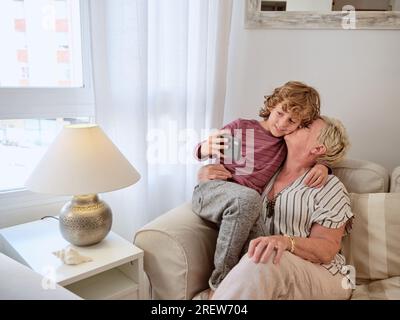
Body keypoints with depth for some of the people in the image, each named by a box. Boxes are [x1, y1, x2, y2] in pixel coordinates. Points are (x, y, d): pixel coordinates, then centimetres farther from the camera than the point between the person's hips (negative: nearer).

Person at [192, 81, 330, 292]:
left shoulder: (288, 144, 12)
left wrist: (323, 166, -1)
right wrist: (207, 149, -16)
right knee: (248, 198, -37)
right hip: (209, 191, -2)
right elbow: (199, 151, 8)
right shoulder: (242, 127, 2)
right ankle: (221, 281, -21)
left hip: (244, 212, 3)